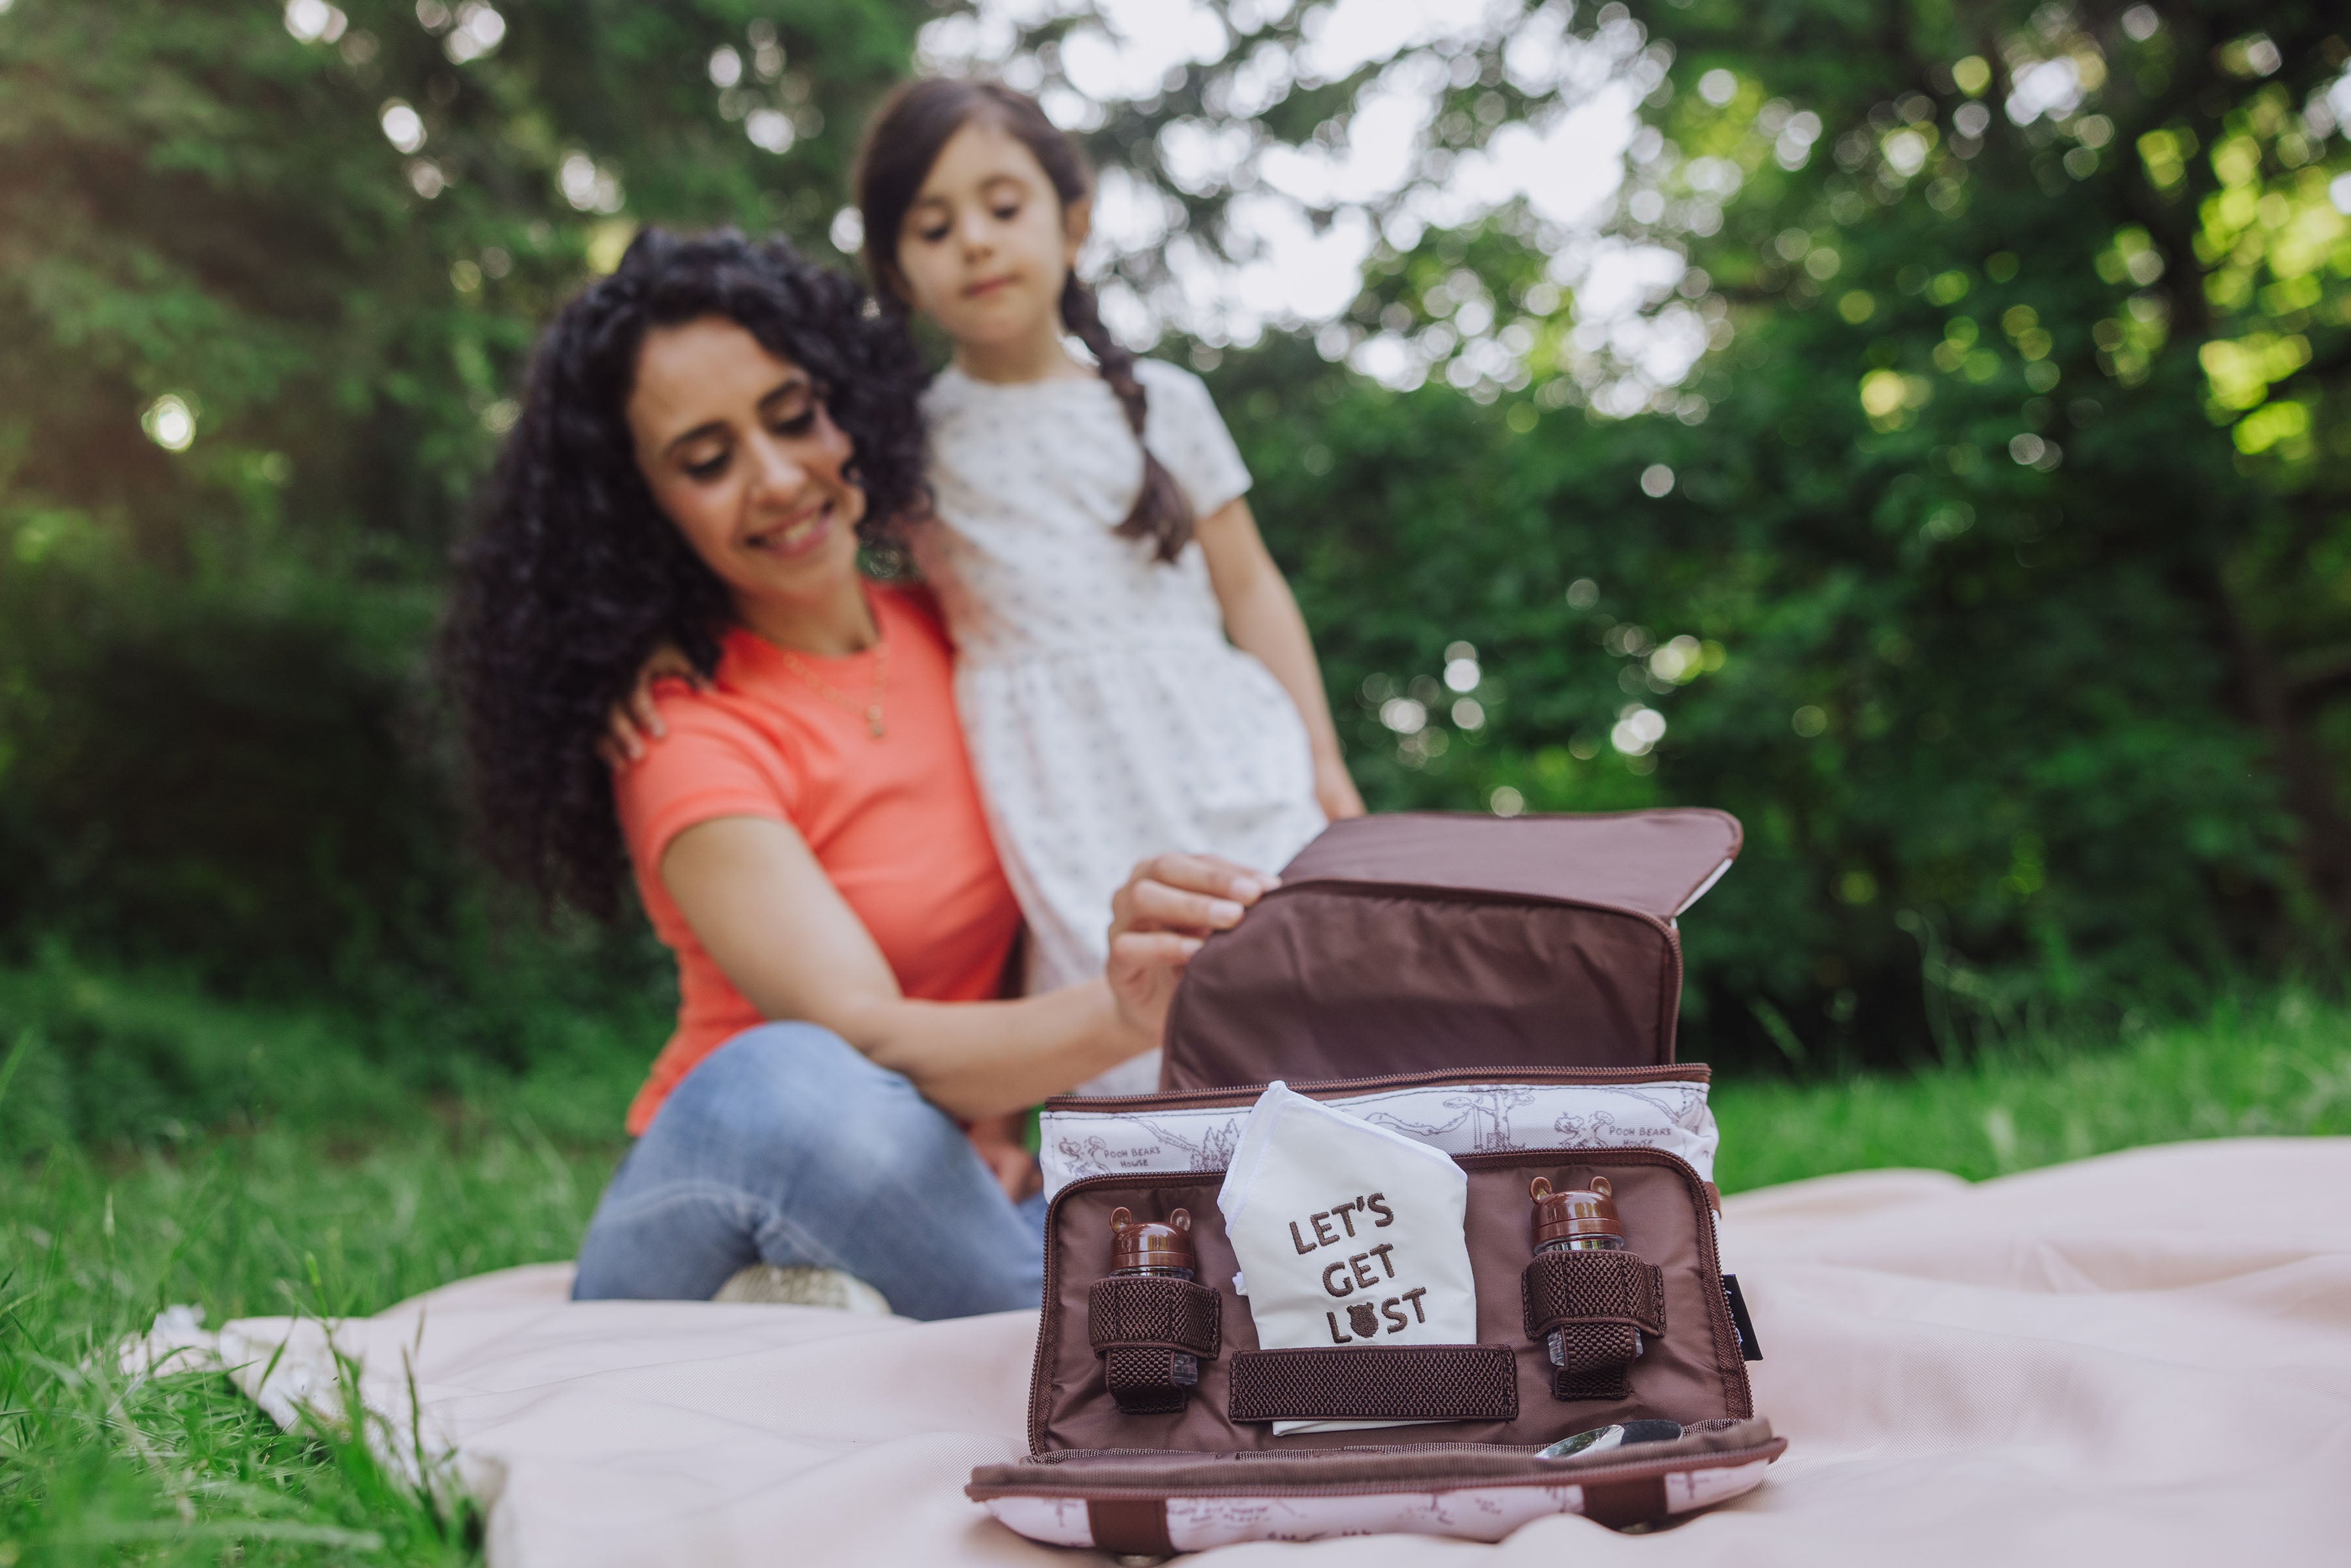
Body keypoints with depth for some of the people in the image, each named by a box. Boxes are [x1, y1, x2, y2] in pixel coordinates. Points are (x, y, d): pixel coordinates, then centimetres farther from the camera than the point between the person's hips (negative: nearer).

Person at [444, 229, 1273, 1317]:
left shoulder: (954, 634, 2)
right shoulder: (685, 740, -15)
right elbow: (870, 1040, -28)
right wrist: (1117, 1017, -48)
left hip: (948, 1185, 3)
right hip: (719, 1201, -3)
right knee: (786, 1082, -39)